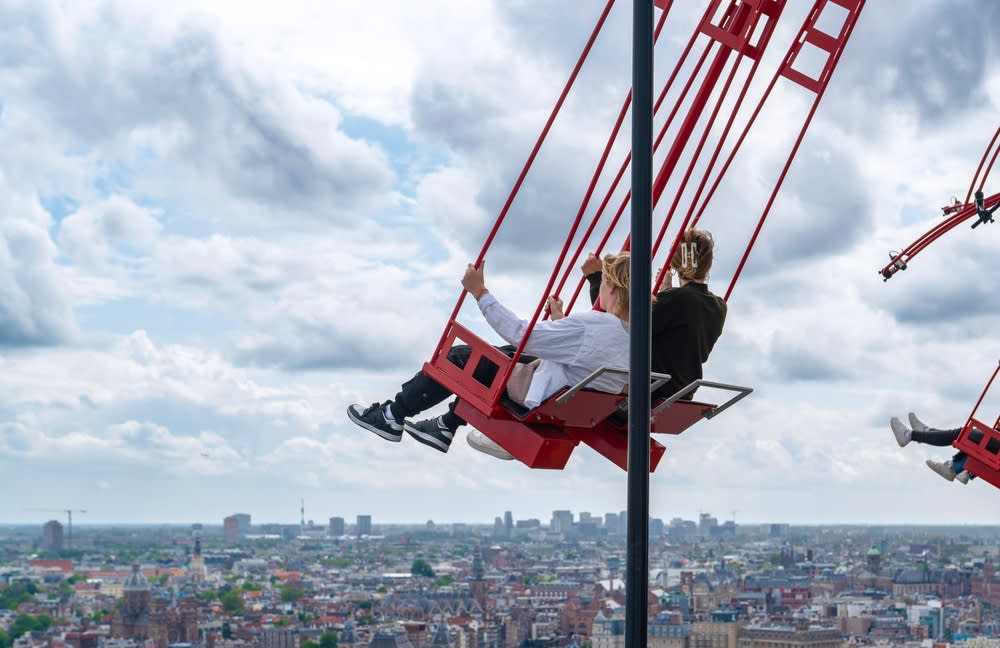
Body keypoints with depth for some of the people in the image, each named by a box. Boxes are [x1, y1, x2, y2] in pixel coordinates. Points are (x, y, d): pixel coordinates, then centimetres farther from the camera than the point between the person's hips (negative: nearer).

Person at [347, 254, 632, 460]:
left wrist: (480, 292, -14)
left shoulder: (592, 325, -29)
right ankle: (447, 426, 34)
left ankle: (393, 416, 18)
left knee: (461, 358, 3)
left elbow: (520, 334, -22)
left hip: (541, 403, -8)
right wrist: (560, 320, 21)